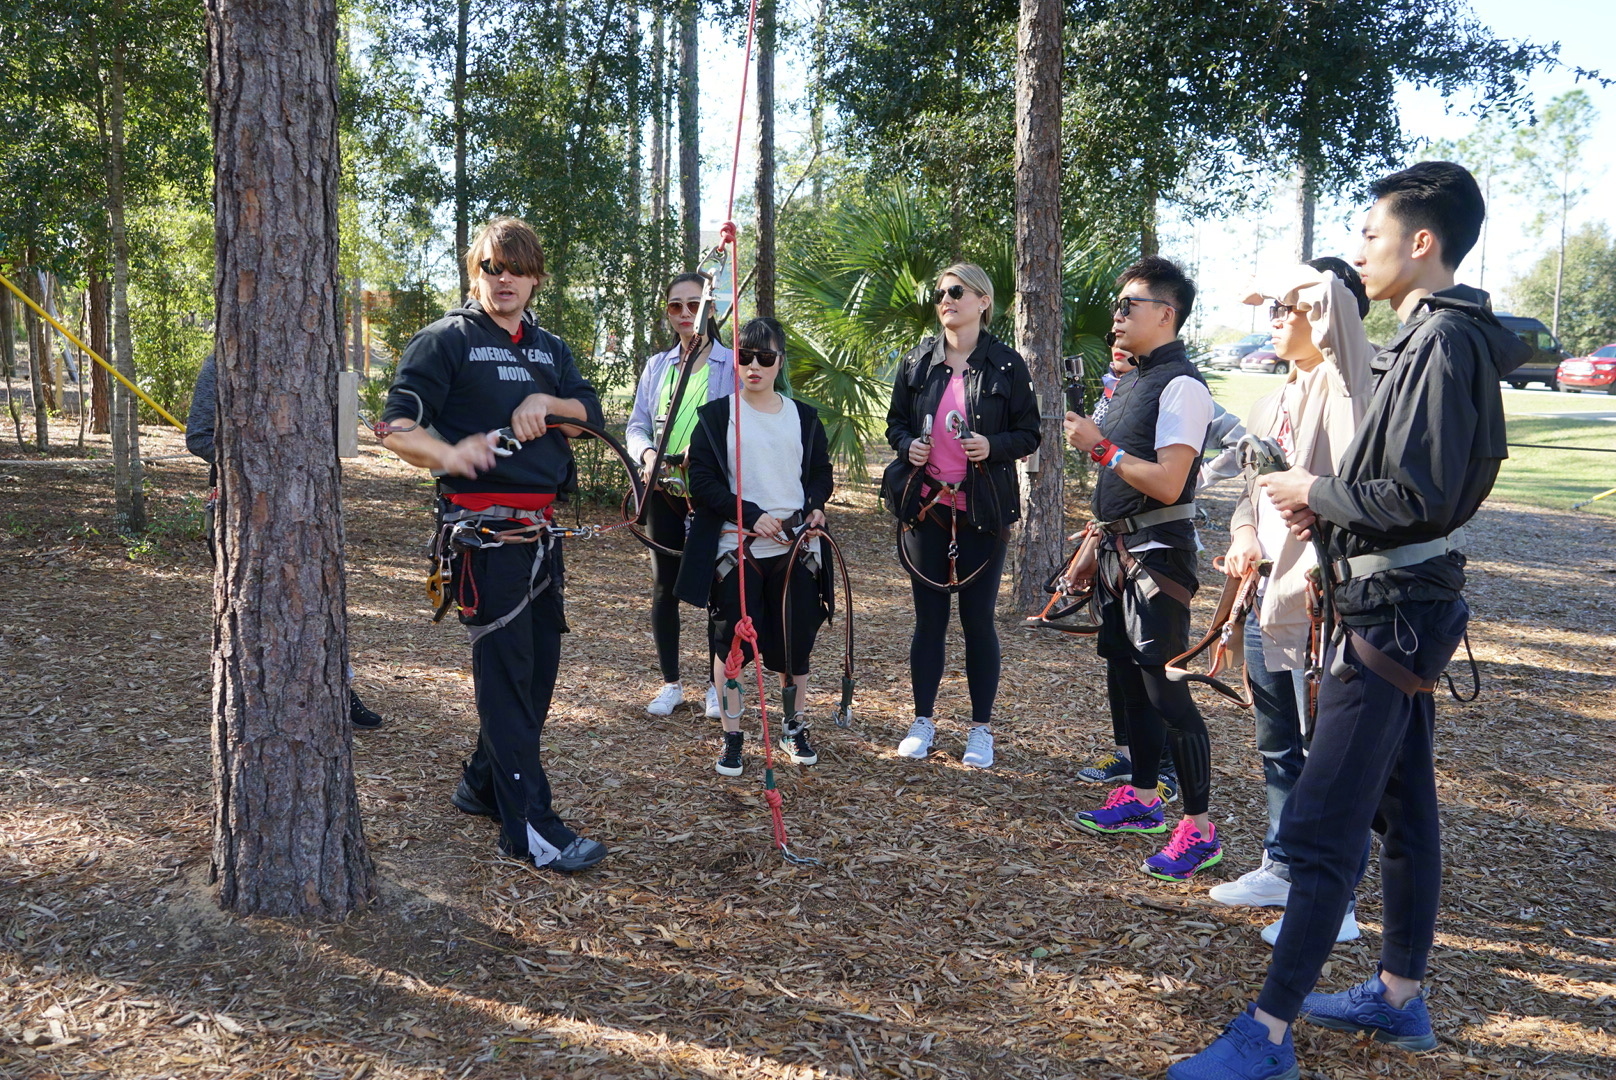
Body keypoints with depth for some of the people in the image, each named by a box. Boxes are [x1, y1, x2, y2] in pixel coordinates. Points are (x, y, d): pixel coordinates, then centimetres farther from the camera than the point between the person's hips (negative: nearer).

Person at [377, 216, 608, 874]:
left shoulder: (549, 348, 18)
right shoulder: (446, 340, -2)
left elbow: (592, 412, 9)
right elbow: (398, 429, -9)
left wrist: (546, 402, -10)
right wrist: (450, 453, -28)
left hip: (541, 528, 7)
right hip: (485, 529, -7)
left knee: (539, 662, 13)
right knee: (507, 668, -7)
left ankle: (484, 785, 31)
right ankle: (527, 825, -3)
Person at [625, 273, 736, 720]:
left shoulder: (734, 365, -2)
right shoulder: (657, 367, 12)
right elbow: (637, 425, 9)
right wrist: (647, 453, -13)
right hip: (664, 491, 4)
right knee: (663, 586, 8)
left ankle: (719, 685, 17)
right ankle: (671, 683, 21)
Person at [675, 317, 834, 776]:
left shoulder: (804, 417, 10)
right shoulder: (716, 415, 2)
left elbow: (821, 472, 15)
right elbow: (702, 481, -5)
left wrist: (814, 505, -7)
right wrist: (752, 515, -16)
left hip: (795, 548, 2)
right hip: (736, 548, -2)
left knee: (795, 643, 7)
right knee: (731, 643, 0)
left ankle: (795, 728, 26)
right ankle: (732, 738, 14)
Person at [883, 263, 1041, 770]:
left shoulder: (1006, 364, -3)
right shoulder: (918, 361, 5)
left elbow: (1030, 434, 1)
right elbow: (895, 423, 14)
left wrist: (993, 446, -18)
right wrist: (907, 445, -8)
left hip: (983, 510, -2)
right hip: (925, 505, 2)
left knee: (979, 619, 4)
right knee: (929, 617, 9)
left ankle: (981, 730, 17)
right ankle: (923, 722, 21)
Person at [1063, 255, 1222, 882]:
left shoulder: (1182, 385, -14)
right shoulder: (1133, 383, 15)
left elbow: (1167, 483, -23)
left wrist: (1101, 448, -19)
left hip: (1158, 553, -10)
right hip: (1120, 550, 10)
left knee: (1165, 688, -8)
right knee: (1126, 680, 17)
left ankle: (1200, 828, 1)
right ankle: (1141, 799, 31)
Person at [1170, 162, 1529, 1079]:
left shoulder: (1442, 341, -18)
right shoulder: (1439, 335, 13)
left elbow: (1419, 498, -24)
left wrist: (1316, 492, -10)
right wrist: (1331, 507, 5)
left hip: (1394, 614, -11)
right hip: (1402, 602, 11)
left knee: (1320, 830, -8)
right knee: (1404, 808, 18)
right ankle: (1400, 998, 31)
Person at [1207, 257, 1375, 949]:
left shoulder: (1345, 391, -14)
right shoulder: (1280, 397, 15)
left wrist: (1308, 583, -26)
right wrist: (1244, 533, 4)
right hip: (1269, 593, 10)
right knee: (1277, 744, 19)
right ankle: (1283, 868, 34)